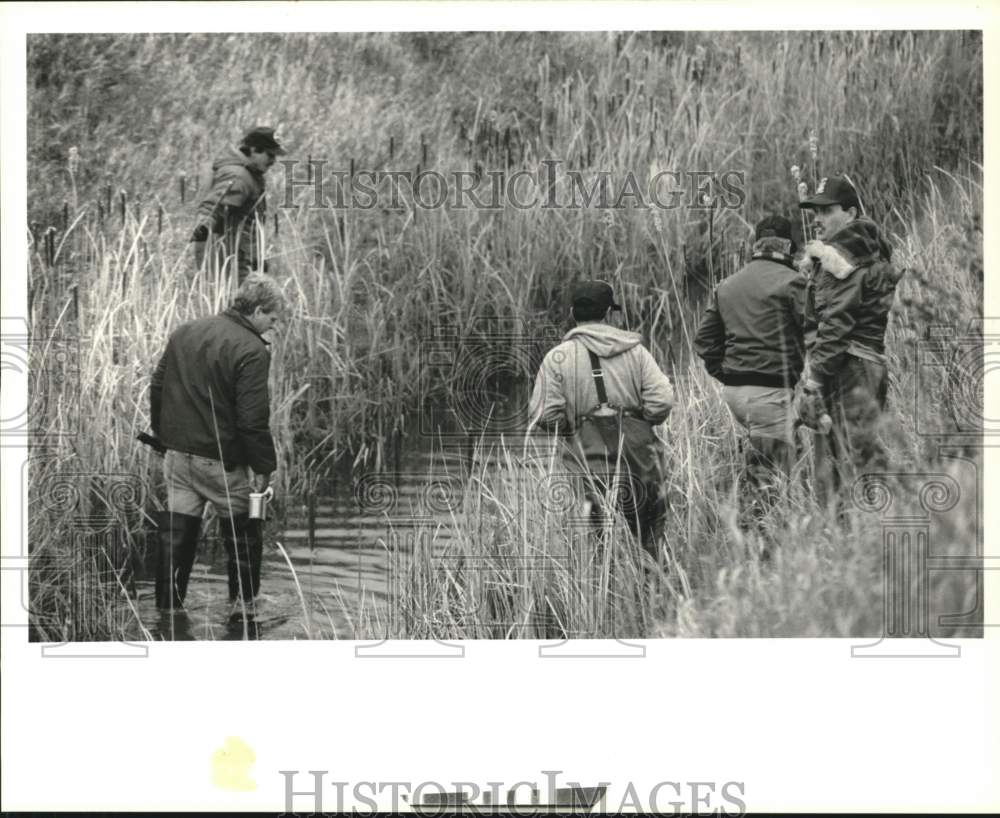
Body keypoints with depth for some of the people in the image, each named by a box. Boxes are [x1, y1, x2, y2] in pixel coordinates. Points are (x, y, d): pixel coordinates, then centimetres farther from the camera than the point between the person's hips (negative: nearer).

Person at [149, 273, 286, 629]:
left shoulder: (184, 333, 7)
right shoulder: (251, 351, -17)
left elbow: (157, 388, 13)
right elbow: (252, 418, -20)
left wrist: (163, 435, 22)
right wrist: (263, 465, -12)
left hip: (177, 452, 6)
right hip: (221, 459, -6)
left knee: (176, 533, 10)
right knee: (241, 532, 12)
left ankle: (167, 607, 12)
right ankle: (243, 602, 20)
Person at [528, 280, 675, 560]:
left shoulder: (557, 358, 1)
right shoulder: (634, 350, 7)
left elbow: (545, 416, -6)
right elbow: (662, 401, -2)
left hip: (592, 461, -2)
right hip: (640, 462, 2)